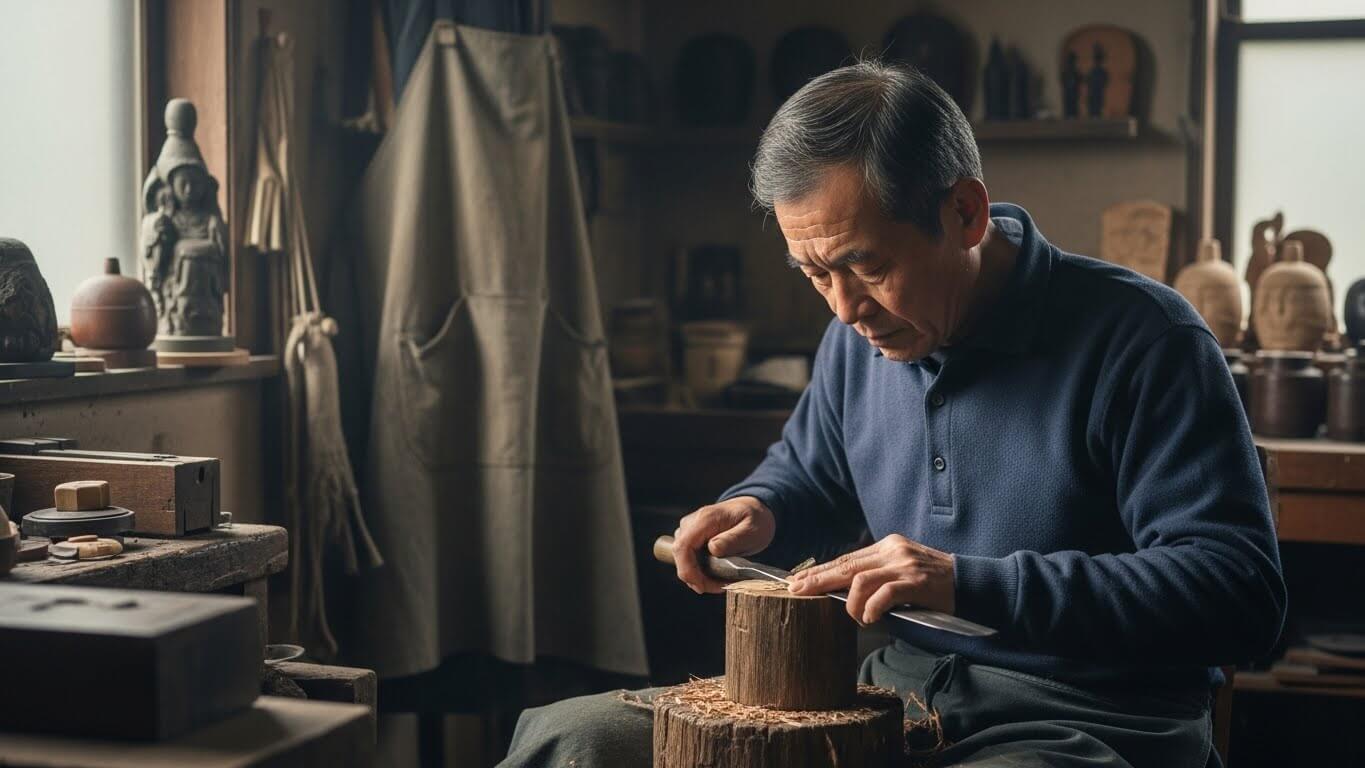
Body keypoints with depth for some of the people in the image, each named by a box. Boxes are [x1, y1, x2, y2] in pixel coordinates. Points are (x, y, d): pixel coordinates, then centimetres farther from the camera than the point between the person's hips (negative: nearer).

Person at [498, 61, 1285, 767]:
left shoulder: (1139, 339, -14)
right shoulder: (861, 336, 8)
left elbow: (1242, 591, -21)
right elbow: (806, 474, 28)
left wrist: (970, 583, -27)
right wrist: (757, 513, 2)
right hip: (890, 694, 6)